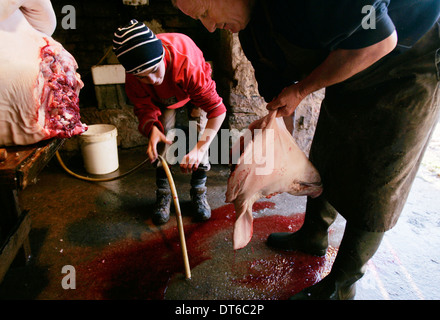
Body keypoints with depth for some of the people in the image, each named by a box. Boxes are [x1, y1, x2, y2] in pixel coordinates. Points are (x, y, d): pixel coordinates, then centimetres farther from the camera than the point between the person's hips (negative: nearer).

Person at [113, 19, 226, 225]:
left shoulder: (188, 64, -48)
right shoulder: (133, 75, -35)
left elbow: (216, 108, -46)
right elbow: (144, 108, -23)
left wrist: (199, 148, -55)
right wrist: (152, 129, -48)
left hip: (195, 90, -2)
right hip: (163, 97, 2)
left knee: (199, 129, -19)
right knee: (162, 131, -16)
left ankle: (199, 193, -1)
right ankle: (163, 195, 1)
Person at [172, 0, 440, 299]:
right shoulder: (251, 30, -4)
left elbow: (382, 41, -28)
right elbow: (278, 103, 3)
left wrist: (301, 90, -20)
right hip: (349, 84, 8)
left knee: (374, 189, -2)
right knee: (323, 165, 17)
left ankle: (341, 286, 17)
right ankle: (313, 236, 42)